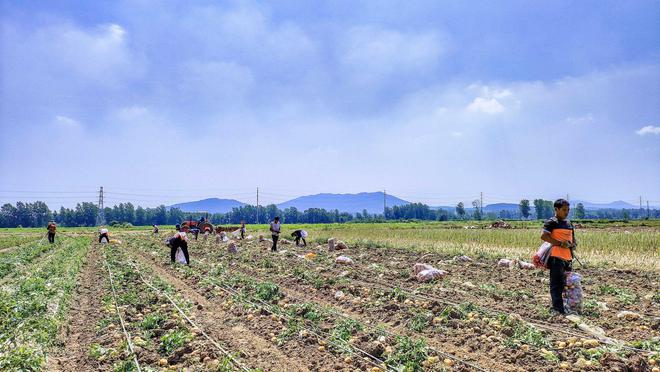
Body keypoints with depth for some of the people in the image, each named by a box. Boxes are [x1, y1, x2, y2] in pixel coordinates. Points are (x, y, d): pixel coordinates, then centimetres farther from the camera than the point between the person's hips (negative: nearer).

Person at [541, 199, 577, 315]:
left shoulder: (569, 223, 20)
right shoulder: (552, 222, -4)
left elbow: (574, 241, 27)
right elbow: (544, 236, -18)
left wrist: (572, 245, 3)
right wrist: (560, 243, -17)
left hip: (568, 257, 8)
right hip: (556, 257, -8)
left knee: (567, 283, 12)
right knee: (557, 284, -6)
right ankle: (558, 308, -5)